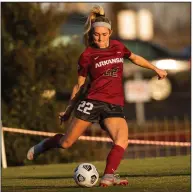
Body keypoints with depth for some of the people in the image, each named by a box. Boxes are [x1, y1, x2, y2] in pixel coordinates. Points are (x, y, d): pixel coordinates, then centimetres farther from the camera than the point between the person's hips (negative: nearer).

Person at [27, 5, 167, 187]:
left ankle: (108, 177, -23)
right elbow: (79, 85, 9)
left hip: (114, 105, 3)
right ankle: (41, 147, 29)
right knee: (66, 143, 0)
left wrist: (156, 69, 35)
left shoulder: (118, 47, 12)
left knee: (122, 140, -25)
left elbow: (135, 58, 33)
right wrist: (68, 110, 13)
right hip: (92, 102, -3)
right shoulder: (87, 56, 1)